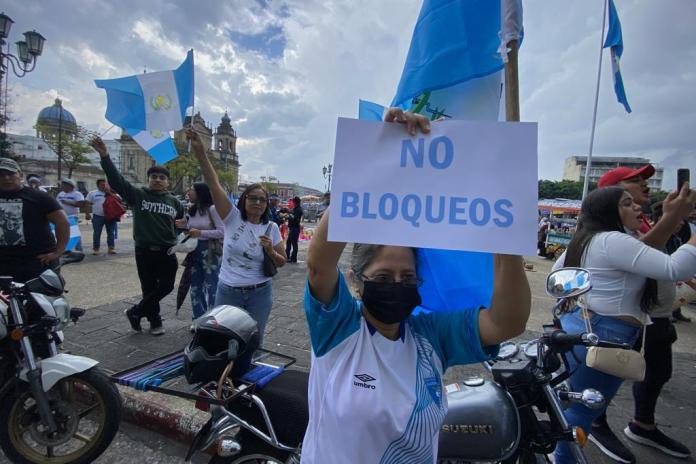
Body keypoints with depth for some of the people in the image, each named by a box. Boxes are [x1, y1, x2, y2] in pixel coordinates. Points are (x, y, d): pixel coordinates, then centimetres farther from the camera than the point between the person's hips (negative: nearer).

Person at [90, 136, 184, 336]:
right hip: (145, 251, -2)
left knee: (166, 287, 4)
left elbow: (185, 219, 21)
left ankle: (136, 311, 24)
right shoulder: (137, 195, -1)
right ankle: (155, 321, 27)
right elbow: (116, 179, -13)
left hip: (167, 251, 2)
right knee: (149, 288, 8)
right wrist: (105, 156, -24)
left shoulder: (173, 201, 6)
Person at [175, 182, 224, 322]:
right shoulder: (192, 210, 11)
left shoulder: (212, 209, -12)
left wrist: (200, 233, -21)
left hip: (210, 252, -8)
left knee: (211, 287, -2)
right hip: (195, 251, 8)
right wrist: (185, 226, 4)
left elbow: (222, 232, -17)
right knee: (195, 287, 13)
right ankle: (199, 320, 26)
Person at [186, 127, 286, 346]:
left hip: (260, 293, 1)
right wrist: (200, 151, -26)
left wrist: (271, 252, -18)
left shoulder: (271, 228, -4)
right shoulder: (233, 218, -7)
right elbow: (214, 184, -18)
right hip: (228, 291, 0)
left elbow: (281, 262, 4)